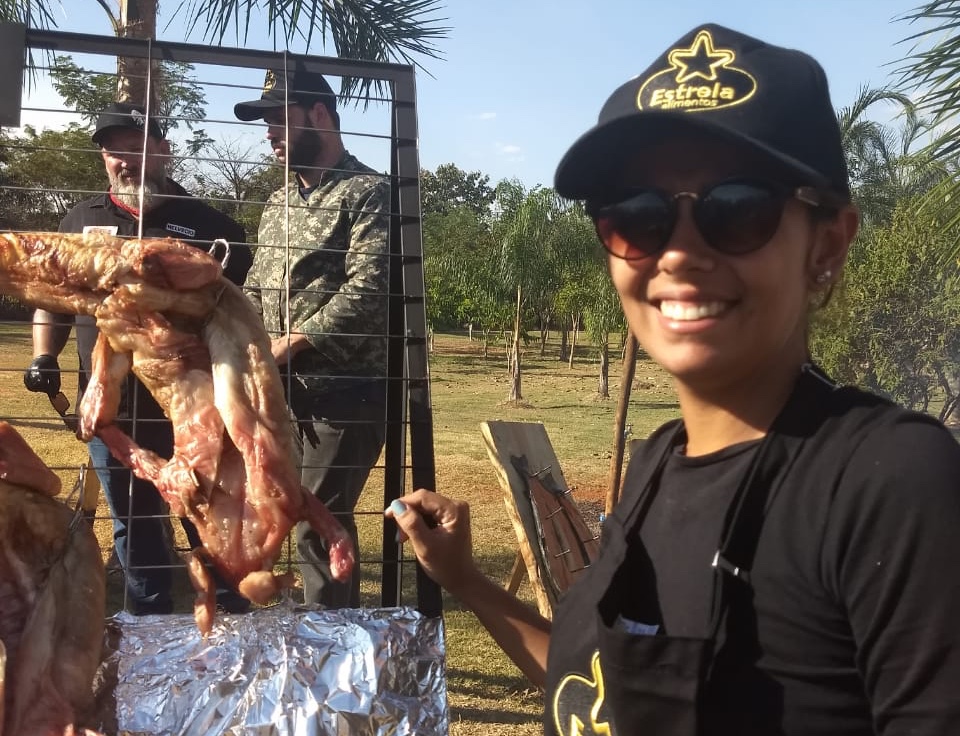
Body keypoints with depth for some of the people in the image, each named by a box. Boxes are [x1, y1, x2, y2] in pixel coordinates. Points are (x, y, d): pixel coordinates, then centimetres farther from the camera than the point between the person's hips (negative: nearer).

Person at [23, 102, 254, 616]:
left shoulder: (207, 223, 3)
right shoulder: (80, 222, 11)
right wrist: (43, 357, 2)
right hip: (109, 405, 3)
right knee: (133, 522, 13)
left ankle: (235, 619, 20)